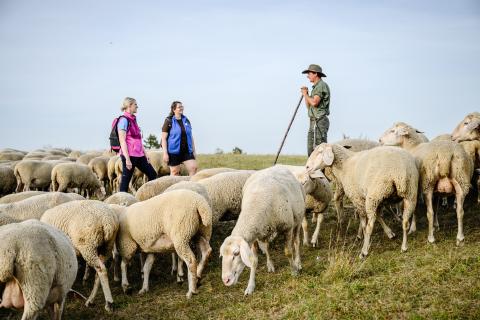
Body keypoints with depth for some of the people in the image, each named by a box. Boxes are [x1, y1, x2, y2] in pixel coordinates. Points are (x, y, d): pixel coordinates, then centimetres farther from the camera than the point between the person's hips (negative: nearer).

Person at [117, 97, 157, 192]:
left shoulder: (133, 120, 16)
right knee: (126, 180, -4)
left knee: (153, 175, 8)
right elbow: (122, 141, -16)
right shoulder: (124, 120, -10)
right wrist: (127, 159, -21)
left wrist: (145, 154, 17)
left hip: (139, 155, 9)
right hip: (129, 155, -9)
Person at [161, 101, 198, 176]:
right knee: (175, 172, 3)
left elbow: (190, 136, 16)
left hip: (187, 151, 4)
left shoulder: (186, 120, 11)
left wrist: (193, 150, 12)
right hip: (174, 151, -4)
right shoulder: (169, 122, -5)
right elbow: (164, 138, -7)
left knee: (193, 167, -9)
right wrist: (165, 153, -13)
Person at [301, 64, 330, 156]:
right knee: (311, 150, 11)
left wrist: (306, 95, -6)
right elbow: (309, 106, 23)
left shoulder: (322, 85, -9)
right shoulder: (315, 87, 21)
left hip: (319, 121, -10)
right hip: (314, 121, 10)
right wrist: (305, 94, 10)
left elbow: (314, 102, -23)